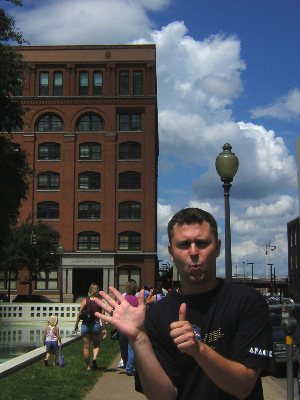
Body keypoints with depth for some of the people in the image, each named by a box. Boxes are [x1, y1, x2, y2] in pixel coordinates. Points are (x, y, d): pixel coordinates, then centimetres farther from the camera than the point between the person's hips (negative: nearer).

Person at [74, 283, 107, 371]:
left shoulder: (85, 301, -3)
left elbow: (79, 314, -3)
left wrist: (76, 325, 8)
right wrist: (104, 328, 4)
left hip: (85, 325, 0)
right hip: (96, 325, 0)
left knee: (86, 347, 11)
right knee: (96, 345, 17)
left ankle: (88, 366, 15)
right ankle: (94, 358, -10)